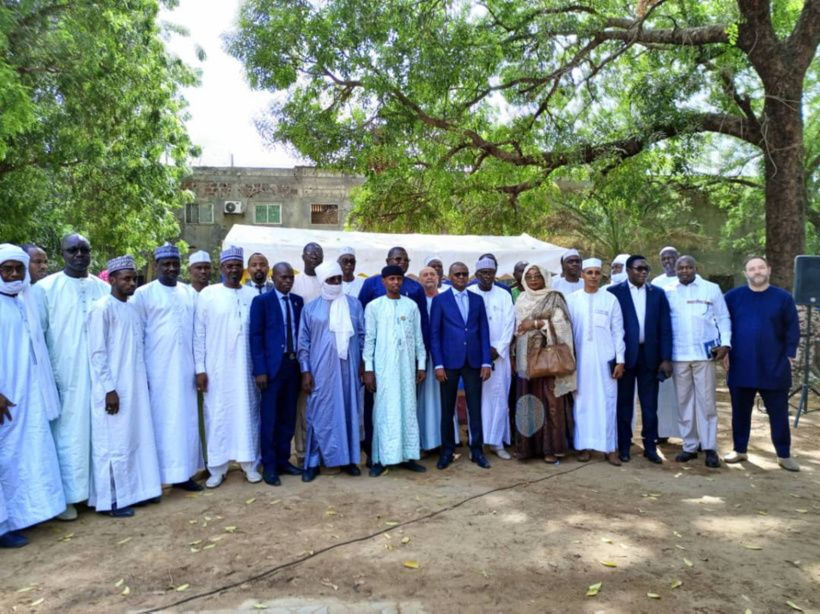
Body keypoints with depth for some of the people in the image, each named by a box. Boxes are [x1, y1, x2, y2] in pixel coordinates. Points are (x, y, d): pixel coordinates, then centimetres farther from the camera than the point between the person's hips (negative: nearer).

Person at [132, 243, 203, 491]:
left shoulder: (190, 293, 9)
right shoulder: (143, 294, -2)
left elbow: (197, 331, 10)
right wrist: (140, 372, -6)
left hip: (185, 368, 4)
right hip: (157, 369, -4)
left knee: (186, 419, 8)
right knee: (160, 420, 2)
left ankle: (183, 471, 17)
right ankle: (154, 476, 12)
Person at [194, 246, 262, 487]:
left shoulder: (253, 295, 3)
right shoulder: (207, 294, -1)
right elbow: (199, 334, 0)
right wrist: (200, 368, -4)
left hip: (245, 367, 1)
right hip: (216, 368, -1)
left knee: (247, 414, 7)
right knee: (217, 416, 5)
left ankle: (250, 464, 18)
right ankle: (217, 468, 15)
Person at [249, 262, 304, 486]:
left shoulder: (298, 301, 11)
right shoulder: (261, 301, -2)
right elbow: (256, 336, -6)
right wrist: (260, 369, -13)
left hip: (294, 364, 5)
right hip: (273, 365, -4)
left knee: (288, 417, 11)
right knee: (270, 418, 2)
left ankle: (283, 460, 23)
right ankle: (269, 466, 12)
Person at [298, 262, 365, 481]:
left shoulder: (354, 305, 5)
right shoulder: (310, 309, 2)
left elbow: (362, 335, 7)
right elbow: (303, 342, 3)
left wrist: (364, 364, 4)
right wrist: (305, 371, -3)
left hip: (348, 368, 1)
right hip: (321, 370, -1)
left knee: (348, 411, 8)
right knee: (319, 414, 3)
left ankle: (348, 457, 20)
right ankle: (313, 462, 14)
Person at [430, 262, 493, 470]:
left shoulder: (477, 300, 10)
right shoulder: (439, 300, 2)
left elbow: (484, 332, 8)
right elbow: (434, 334, -1)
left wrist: (486, 362, 0)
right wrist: (438, 364, -9)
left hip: (473, 361, 2)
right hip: (449, 361, -2)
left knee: (475, 407, 5)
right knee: (447, 409, 7)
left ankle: (477, 450, 16)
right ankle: (447, 451, 18)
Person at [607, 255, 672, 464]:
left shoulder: (657, 293, 8)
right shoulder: (614, 292, -2)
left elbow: (665, 327, 5)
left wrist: (666, 358, -1)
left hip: (649, 355, 2)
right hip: (625, 355, -2)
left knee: (650, 404, 7)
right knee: (624, 403, 7)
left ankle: (650, 446, 17)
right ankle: (624, 446, 17)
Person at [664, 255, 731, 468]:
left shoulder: (712, 289, 3)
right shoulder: (668, 292, 6)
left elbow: (723, 318, 5)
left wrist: (725, 342, -7)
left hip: (704, 353, -2)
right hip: (678, 355, 2)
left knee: (706, 401, 1)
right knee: (684, 401, 6)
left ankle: (710, 448, 8)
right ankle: (689, 446, 15)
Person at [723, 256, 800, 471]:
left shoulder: (783, 298, 0)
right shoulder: (732, 296, 2)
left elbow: (792, 330, 3)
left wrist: (788, 356, -3)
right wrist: (724, 352, 1)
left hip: (774, 367, -1)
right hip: (740, 367, 1)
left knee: (779, 413, 6)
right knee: (740, 412, 10)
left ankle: (784, 455, 19)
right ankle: (740, 450, 23)